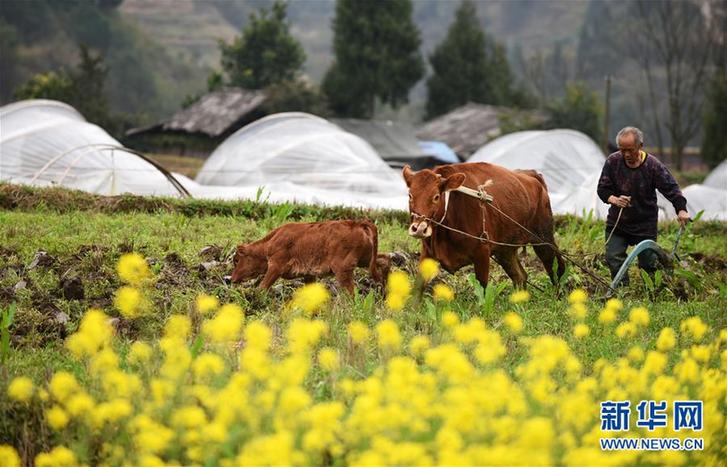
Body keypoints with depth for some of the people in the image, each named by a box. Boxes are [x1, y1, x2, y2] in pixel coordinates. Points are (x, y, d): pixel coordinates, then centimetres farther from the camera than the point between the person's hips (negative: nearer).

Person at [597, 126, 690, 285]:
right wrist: (614, 200, -23)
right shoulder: (613, 162, -8)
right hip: (616, 223, 2)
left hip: (645, 224, -2)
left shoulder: (653, 165, -14)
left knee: (648, 263, 1)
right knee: (613, 259, -3)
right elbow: (602, 189, -2)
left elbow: (671, 188, -13)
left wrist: (681, 209, -29)